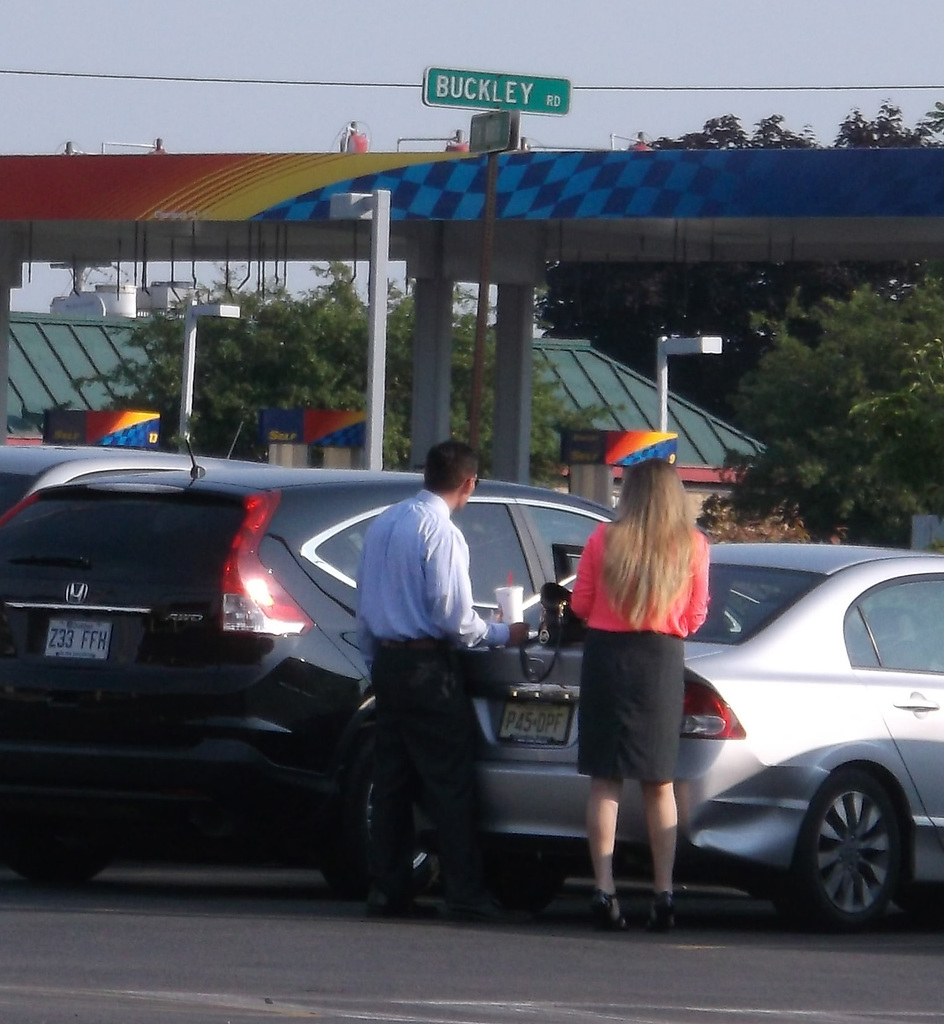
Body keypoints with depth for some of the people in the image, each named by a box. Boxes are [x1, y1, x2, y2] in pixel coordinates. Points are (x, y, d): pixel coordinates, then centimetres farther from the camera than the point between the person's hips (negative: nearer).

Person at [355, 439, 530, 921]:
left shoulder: (383, 524, 11)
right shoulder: (441, 533, -15)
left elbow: (364, 600, 16)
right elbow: (453, 617, -17)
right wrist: (502, 634, -1)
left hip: (387, 661, 8)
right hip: (428, 667, -8)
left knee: (391, 781, 10)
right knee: (449, 782, -5)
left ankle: (387, 890, 10)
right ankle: (464, 893, -6)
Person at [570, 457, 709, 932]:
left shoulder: (605, 539, -5)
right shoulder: (693, 546, -2)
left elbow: (580, 604, 2)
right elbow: (695, 616, 4)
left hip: (607, 654, -1)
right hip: (663, 661, 1)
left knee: (605, 781, 3)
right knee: (659, 785, 9)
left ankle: (604, 889, -4)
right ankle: (663, 892, 4)